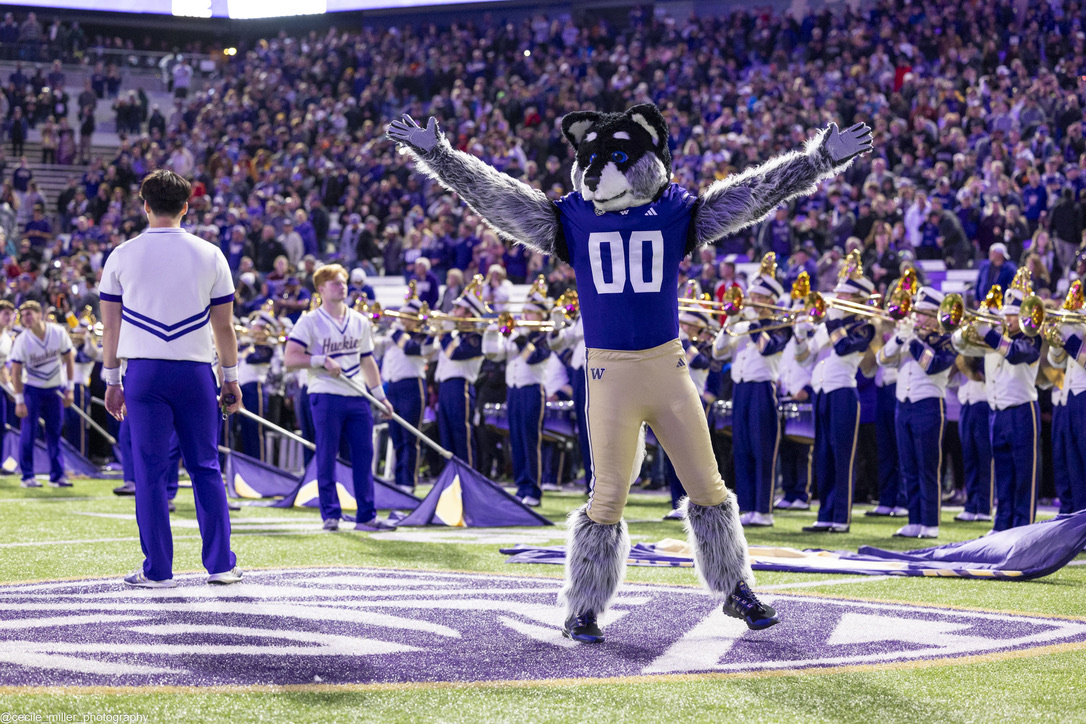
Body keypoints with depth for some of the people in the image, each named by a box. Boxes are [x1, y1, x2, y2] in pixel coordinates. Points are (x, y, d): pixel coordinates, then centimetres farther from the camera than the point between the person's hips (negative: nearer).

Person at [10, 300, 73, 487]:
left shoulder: (59, 333, -12)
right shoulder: (22, 341, -17)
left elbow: (68, 361, 1)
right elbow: (16, 372, -12)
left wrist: (69, 389, -1)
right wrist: (19, 400, -16)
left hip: (55, 388, 2)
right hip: (32, 388, -2)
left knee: (55, 432, 5)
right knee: (28, 431, -7)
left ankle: (57, 475, 11)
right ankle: (27, 476, 1)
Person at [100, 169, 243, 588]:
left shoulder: (122, 256, 2)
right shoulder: (209, 255, 3)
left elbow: (111, 326, 5)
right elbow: (224, 326, 6)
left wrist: (111, 381, 13)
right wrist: (231, 379, 14)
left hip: (143, 371, -1)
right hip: (196, 371, 1)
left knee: (150, 471, 2)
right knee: (206, 468, 9)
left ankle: (157, 570, 2)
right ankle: (220, 565, 10)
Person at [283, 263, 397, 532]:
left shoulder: (360, 322, 15)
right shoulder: (309, 322, -2)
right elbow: (290, 359, -9)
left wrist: (380, 394, 14)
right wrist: (322, 361, -19)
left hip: (357, 398, 5)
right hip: (326, 397, -5)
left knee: (364, 455, 2)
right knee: (327, 457, -2)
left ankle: (367, 516, 5)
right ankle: (330, 515, 3)